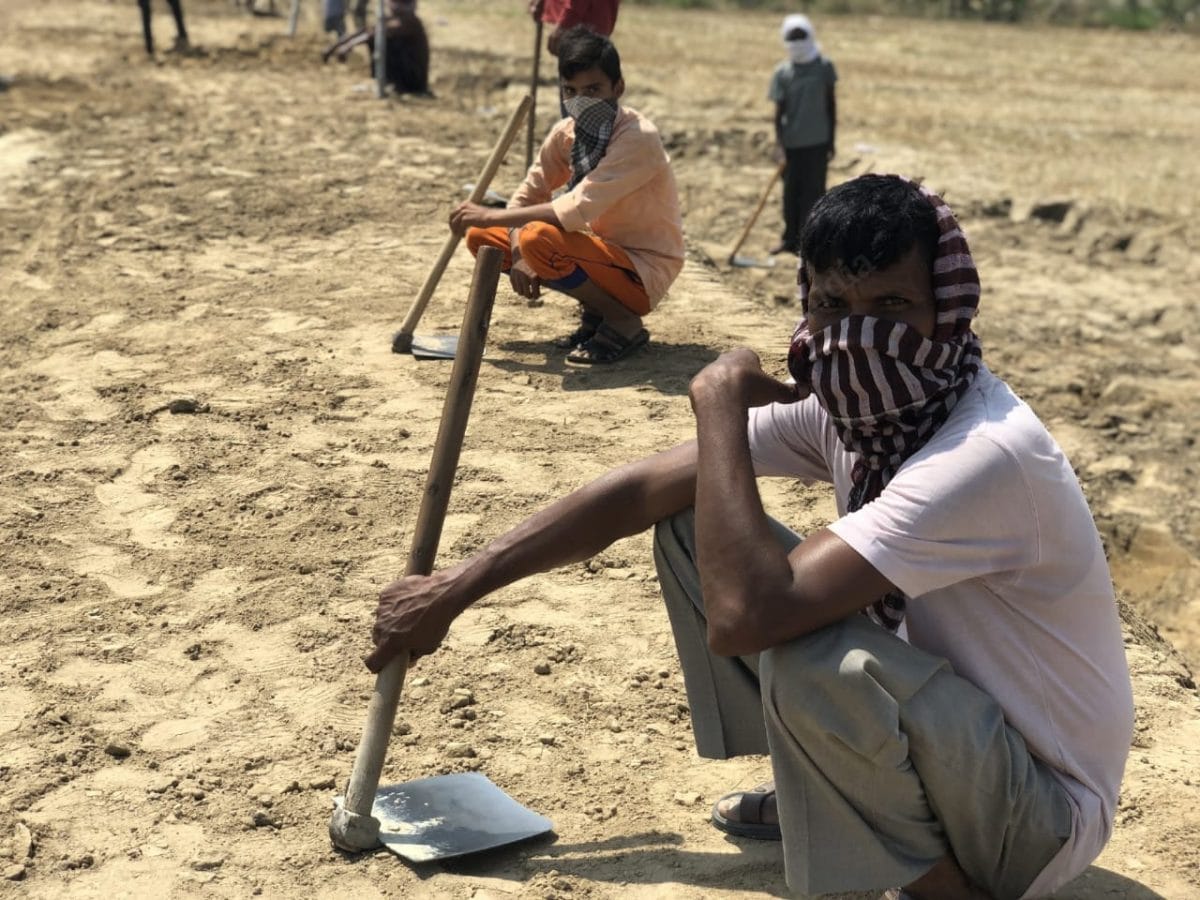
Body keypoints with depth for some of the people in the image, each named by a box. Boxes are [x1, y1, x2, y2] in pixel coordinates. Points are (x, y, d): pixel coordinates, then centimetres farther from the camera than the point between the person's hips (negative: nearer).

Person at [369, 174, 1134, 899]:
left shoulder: (986, 453, -32)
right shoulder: (841, 400, -8)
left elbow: (740, 616, -39)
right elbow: (640, 491, -3)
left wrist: (722, 403, -27)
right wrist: (454, 590, -1)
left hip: (1044, 806, -7)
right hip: (943, 730, 8)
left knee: (811, 655, -37)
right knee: (692, 523, 0)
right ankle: (823, 795, 13)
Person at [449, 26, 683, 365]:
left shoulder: (638, 137, -24)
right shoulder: (567, 133, -1)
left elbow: (577, 210, -31)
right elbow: (528, 195, 2)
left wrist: (491, 215, -25)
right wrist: (516, 254, -18)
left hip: (643, 271, -8)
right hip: (602, 251, 8)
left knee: (538, 239, -32)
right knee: (481, 237, 3)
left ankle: (623, 322, -10)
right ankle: (595, 310, 7)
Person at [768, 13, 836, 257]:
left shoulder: (824, 67, 0)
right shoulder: (782, 72, 0)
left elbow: (831, 104, 5)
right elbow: (779, 110, -2)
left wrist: (831, 141, 4)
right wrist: (779, 143, -12)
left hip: (817, 141, -1)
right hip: (791, 143, 1)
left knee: (813, 192, -1)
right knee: (791, 192, 9)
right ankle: (790, 238, 22)